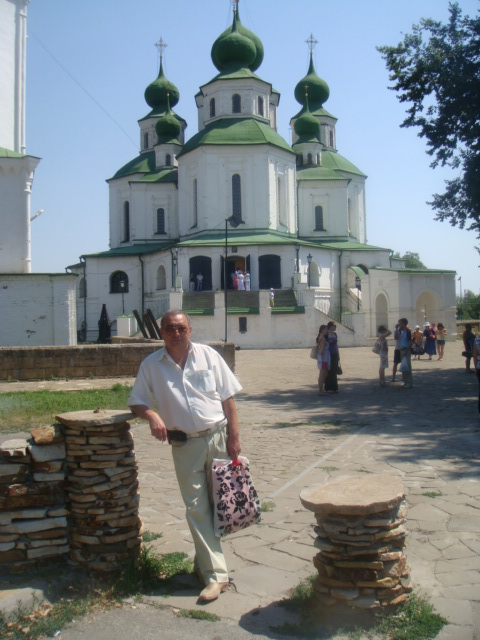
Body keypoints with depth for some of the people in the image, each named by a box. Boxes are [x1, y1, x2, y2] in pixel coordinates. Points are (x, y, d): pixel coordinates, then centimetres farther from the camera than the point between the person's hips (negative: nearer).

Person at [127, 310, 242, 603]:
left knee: (219, 502, 10)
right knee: (196, 508, -2)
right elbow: (138, 401, 5)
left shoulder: (208, 356, 0)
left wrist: (234, 437, -4)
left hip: (217, 437, 0)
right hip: (184, 445, 0)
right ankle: (216, 574, 2)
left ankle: (205, 560, 31)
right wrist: (152, 416, -18)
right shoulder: (151, 365, 1)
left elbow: (228, 398, 1)